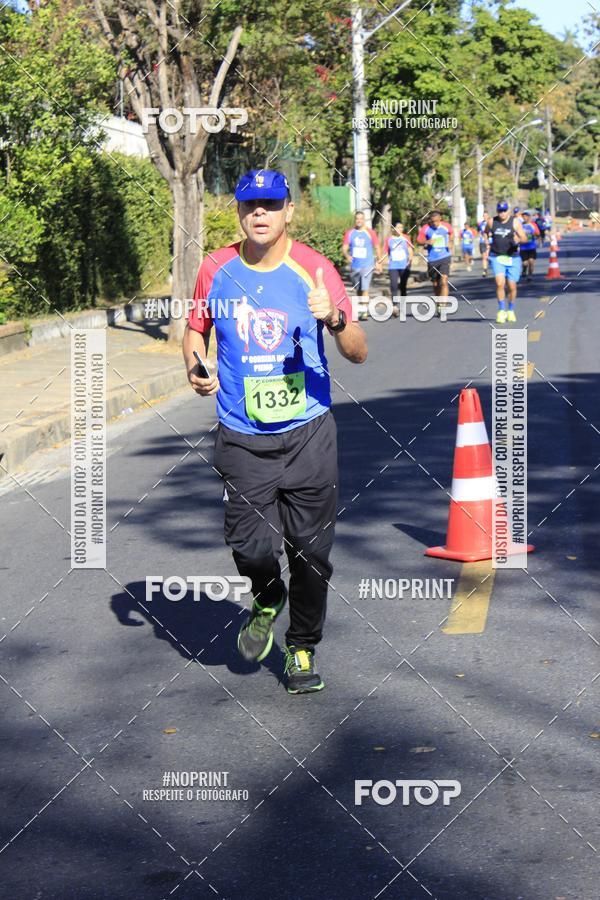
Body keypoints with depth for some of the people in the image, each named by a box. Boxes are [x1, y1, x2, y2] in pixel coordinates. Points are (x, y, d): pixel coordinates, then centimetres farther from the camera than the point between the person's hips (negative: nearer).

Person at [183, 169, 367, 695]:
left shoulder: (314, 269, -4)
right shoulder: (217, 269, 1)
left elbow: (358, 353, -6)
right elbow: (196, 328, 19)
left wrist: (335, 319, -27)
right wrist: (195, 370, -2)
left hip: (308, 434, -1)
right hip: (242, 439, 1)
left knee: (310, 552, 3)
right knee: (250, 549, -7)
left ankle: (302, 650, 26)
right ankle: (267, 600, 29)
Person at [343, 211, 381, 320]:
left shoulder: (370, 233, 0)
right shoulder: (349, 233, 5)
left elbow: (377, 248, 7)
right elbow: (344, 248, -1)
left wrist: (379, 263, 7)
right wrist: (347, 256, -22)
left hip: (367, 265, -3)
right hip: (354, 265, 3)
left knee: (365, 288, -15)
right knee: (357, 289, 13)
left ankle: (364, 311, -17)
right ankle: (360, 310, 28)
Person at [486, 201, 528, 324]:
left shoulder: (514, 222, -3)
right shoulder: (491, 222, 2)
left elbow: (524, 238, -7)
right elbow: (486, 233, 21)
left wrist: (518, 239, -28)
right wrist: (487, 239, 4)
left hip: (512, 258, 0)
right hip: (497, 257, 0)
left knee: (512, 286, 5)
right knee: (500, 283, -17)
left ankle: (511, 311, 26)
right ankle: (501, 311, -8)